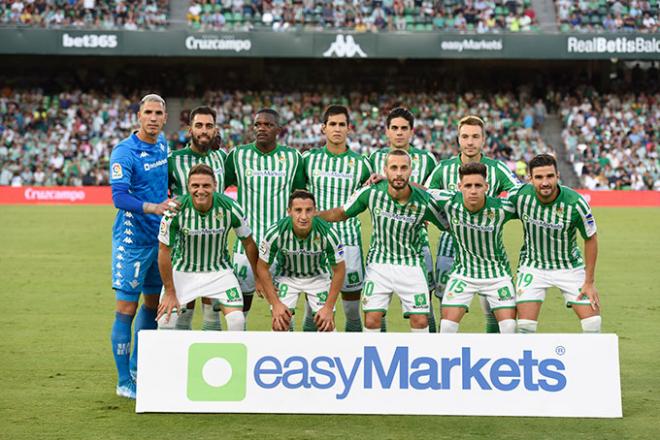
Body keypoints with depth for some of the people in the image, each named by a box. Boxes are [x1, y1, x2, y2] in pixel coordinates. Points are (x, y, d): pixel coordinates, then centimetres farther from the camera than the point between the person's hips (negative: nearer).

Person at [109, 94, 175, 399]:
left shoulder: (162, 144, 8)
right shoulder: (124, 152, -15)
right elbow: (119, 197, -25)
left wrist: (170, 205, 13)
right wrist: (153, 208, -37)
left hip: (159, 236, 8)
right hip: (132, 239, -7)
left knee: (153, 303, 15)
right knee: (126, 308, -4)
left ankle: (137, 367, 31)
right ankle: (124, 382, 3)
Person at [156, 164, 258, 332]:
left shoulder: (230, 208, -20)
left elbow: (248, 244, -4)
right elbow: (164, 251, -13)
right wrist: (170, 292, -10)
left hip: (220, 270, 0)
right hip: (183, 271, 0)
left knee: (237, 321, -14)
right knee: (165, 319, -9)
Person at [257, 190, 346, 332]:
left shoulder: (327, 234, -30)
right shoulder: (275, 233, -31)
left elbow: (339, 270, -15)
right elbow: (262, 268, -15)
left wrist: (329, 307, -15)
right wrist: (276, 304, -16)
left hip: (318, 276, 0)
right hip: (286, 276, 0)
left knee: (327, 325, -9)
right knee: (279, 324, -13)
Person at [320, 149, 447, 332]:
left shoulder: (424, 201, -16)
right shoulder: (371, 192, -13)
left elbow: (448, 225, 0)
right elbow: (342, 213, 0)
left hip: (411, 264, 0)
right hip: (379, 262, 0)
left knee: (420, 321, -3)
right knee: (371, 320, -5)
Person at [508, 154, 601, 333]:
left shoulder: (575, 203, -23)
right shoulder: (518, 195, -20)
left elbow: (591, 239, -10)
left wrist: (590, 282, -8)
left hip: (570, 267, 0)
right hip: (532, 266, 1)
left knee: (593, 322, -4)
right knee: (525, 325, -9)